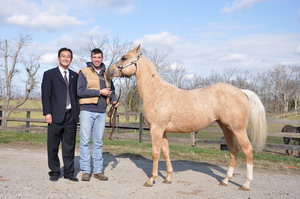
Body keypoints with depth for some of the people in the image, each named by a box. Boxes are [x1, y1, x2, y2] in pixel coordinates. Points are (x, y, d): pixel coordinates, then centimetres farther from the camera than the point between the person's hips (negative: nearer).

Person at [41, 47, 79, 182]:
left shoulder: (75, 76, 15)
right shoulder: (49, 74, 6)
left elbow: (76, 95, 15)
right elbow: (46, 95, 0)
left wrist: (78, 112, 7)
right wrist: (47, 113, -9)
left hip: (71, 115, 3)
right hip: (56, 115, -3)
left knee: (69, 146, 6)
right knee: (53, 146, 2)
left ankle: (69, 172, 13)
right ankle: (54, 172, 13)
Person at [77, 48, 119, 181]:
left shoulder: (107, 74, 13)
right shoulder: (84, 72, 0)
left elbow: (111, 90, 20)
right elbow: (80, 91, -11)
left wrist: (114, 100, -1)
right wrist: (99, 92, -16)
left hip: (101, 112, 4)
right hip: (87, 110, -4)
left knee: (98, 142, 9)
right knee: (85, 141, -1)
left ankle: (98, 171, 14)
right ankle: (86, 171, 6)